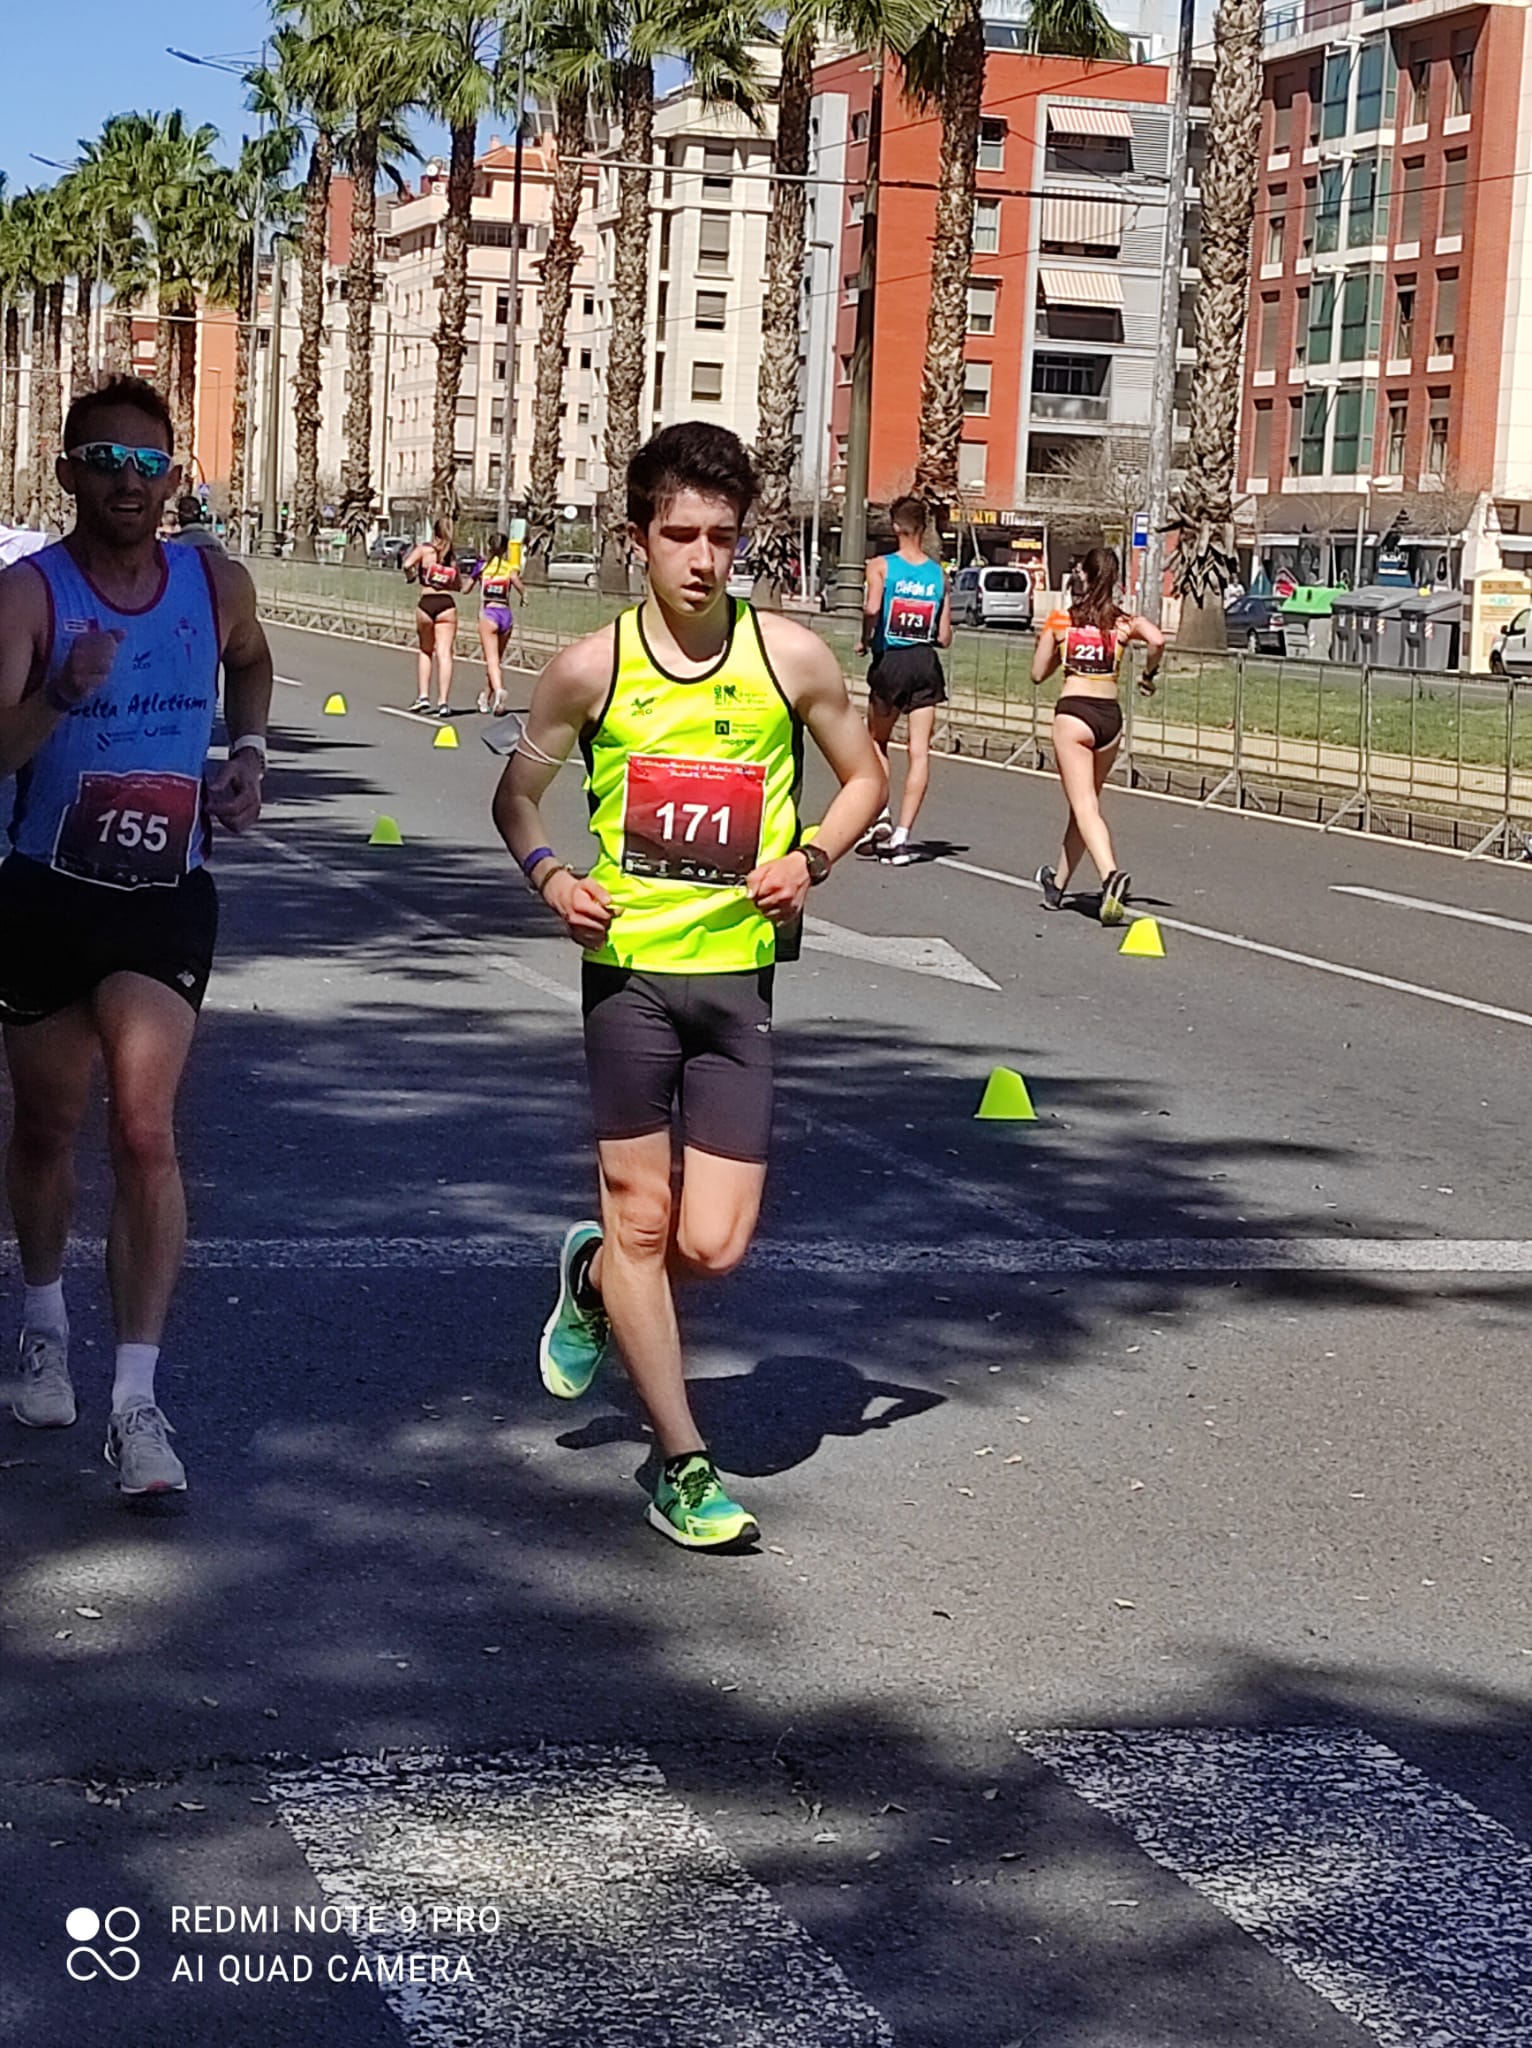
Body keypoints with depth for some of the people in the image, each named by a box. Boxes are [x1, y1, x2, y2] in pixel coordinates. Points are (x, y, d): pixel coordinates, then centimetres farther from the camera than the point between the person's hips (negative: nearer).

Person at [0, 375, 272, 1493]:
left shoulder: (216, 584, 0)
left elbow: (251, 661, 25)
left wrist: (248, 751, 8)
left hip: (166, 903, 1)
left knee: (145, 1134, -12)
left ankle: (138, 1401, -13)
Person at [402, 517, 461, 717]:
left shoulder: (424, 549, 3)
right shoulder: (453, 555, 11)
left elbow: (406, 565, -12)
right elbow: (459, 585, 17)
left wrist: (411, 575, 9)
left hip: (426, 603, -1)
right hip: (447, 604, 1)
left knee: (425, 651, 19)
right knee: (444, 654, -2)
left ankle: (423, 696, 12)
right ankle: (443, 702, -11)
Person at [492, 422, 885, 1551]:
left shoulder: (791, 656, -1)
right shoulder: (592, 668, -2)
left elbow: (868, 776, 13)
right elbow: (518, 792, 11)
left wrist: (811, 858, -5)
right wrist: (551, 875, -8)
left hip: (738, 974, 1)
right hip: (629, 964, -1)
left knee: (714, 1247, -2)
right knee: (643, 1214, 2)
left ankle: (594, 1280, 33)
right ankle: (685, 1463, 15)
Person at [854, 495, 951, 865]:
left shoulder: (881, 566, -5)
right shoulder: (939, 573, 4)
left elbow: (872, 608, -23)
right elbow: (944, 637, 4)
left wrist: (865, 640, -5)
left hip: (890, 662, -2)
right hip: (926, 664, 2)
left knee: (877, 743, 18)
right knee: (919, 751, 2)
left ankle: (880, 818, 3)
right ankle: (902, 835, -2)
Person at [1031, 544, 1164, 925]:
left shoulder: (1060, 620, 5)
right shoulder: (1124, 621, 6)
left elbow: (1038, 673, 9)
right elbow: (1157, 640, -14)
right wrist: (1149, 673, 4)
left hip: (1074, 712, -3)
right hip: (1111, 715, 3)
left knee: (1084, 806, -10)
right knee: (1085, 803, 18)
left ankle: (1110, 874, -34)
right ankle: (1058, 884, 31)